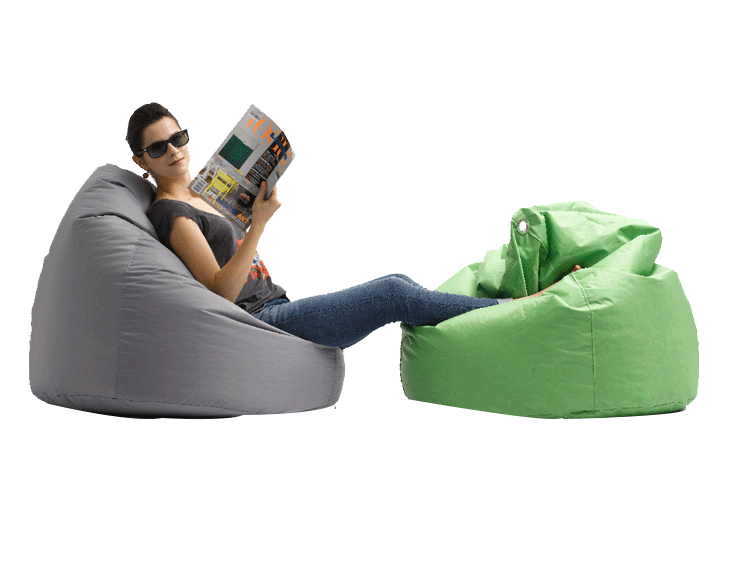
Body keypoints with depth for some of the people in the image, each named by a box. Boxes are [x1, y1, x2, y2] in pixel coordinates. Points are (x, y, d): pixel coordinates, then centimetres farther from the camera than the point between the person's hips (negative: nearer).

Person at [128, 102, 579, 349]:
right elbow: (221, 292, -19)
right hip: (261, 324, -9)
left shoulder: (198, 200, 20)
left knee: (398, 284, 0)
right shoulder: (169, 212, -9)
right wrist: (259, 222, -24)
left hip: (278, 309, 9)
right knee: (395, 294, -15)